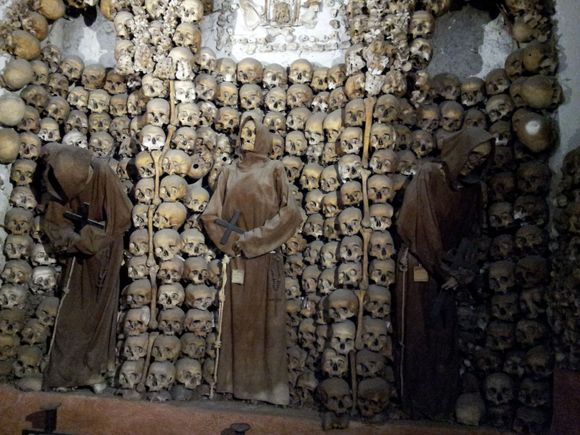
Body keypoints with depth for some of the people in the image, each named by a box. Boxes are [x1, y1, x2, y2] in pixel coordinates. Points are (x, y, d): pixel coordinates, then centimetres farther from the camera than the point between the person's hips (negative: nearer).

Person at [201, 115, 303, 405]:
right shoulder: (229, 173, 12)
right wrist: (234, 241, -6)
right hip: (238, 259, 3)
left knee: (265, 318, 1)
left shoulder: (274, 170, 3)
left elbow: (290, 213, -7)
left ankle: (267, 383, 11)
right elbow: (211, 215, 8)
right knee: (238, 318, 7)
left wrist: (253, 238, -12)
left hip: (265, 258, -3)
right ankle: (239, 381, 17)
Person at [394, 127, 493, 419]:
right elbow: (416, 226, -19)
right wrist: (442, 268, -16)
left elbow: (470, 234, 8)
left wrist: (459, 272, -5)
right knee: (416, 336, 5)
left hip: (447, 270, 6)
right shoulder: (429, 175, -14)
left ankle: (442, 400, 29)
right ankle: (415, 401, 21)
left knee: (443, 337, 13)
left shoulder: (472, 187, 5)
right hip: (418, 268, -5)